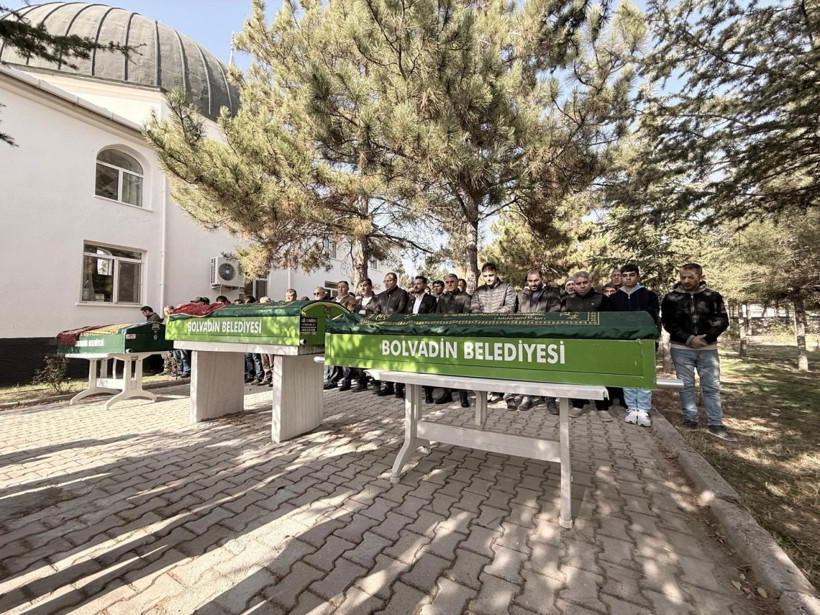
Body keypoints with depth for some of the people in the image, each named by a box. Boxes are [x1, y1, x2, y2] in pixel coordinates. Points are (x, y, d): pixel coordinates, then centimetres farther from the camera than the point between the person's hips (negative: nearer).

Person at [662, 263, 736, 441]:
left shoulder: (713, 296, 3)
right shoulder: (671, 298, -1)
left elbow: (722, 321, 0)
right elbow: (668, 324, -4)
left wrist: (705, 338, -13)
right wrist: (689, 339, -14)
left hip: (708, 348, 1)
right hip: (681, 349, -1)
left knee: (712, 387, 6)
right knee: (686, 386, 7)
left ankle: (716, 424, 14)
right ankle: (690, 419, 17)